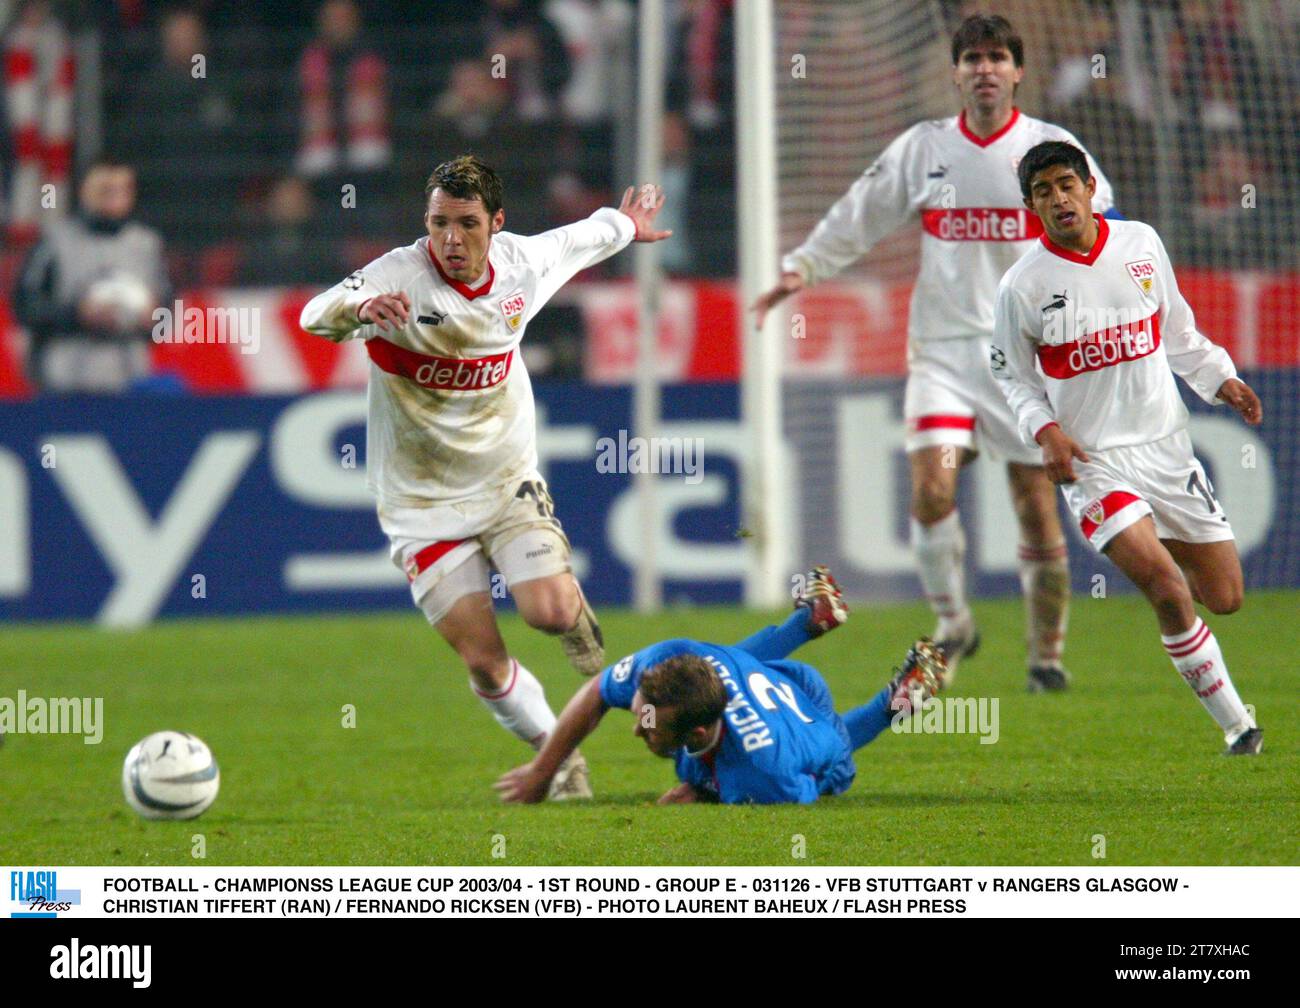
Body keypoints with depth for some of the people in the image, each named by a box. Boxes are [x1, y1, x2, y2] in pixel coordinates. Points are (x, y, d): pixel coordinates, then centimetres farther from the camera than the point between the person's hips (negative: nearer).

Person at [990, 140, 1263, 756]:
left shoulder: (1141, 243, 4)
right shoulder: (1022, 286, -7)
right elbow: (1011, 375, 5)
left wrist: (1220, 379, 6)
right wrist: (1045, 431, -11)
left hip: (1166, 446, 4)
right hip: (1093, 462, -4)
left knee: (1224, 598, 4)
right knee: (1168, 592, -22)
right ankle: (1237, 725, -9)